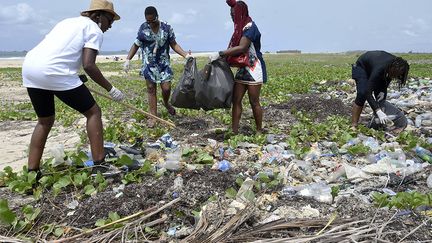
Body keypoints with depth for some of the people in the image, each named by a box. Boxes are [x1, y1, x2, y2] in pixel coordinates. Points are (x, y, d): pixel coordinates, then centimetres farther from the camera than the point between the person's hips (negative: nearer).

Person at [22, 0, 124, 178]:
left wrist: (74, 75, 31)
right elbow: (88, 65, -9)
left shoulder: (70, 22, 29)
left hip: (29, 67, 8)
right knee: (93, 112, 6)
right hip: (55, 72, -8)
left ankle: (32, 172, 23)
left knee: (45, 121, 23)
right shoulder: (94, 29, 5)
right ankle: (99, 164, 6)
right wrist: (110, 89, -1)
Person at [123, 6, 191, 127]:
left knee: (166, 88, -5)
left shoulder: (167, 27, -5)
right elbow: (136, 45, 4)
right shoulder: (143, 28, -4)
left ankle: (166, 103, 31)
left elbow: (174, 44, 1)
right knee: (151, 89, 2)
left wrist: (186, 55, -10)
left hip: (164, 63, 0)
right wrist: (128, 60, -5)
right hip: (149, 64, 0)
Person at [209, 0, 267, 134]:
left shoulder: (250, 27, -15)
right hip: (242, 69, 8)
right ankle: (234, 131, 7)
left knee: (254, 102, -1)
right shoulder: (240, 27, 11)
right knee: (236, 100, 3)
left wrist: (220, 54, -25)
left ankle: (259, 131, 13)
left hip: (254, 69, -8)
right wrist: (222, 56, 1)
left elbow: (241, 48, -26)